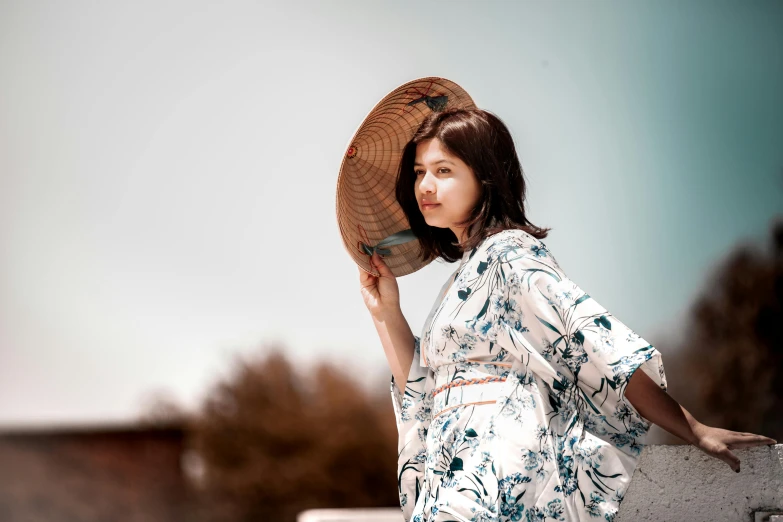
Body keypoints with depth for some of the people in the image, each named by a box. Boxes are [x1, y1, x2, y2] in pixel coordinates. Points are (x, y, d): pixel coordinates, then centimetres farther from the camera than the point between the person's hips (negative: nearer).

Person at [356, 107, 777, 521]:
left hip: (500, 480, -9)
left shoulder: (507, 251, -6)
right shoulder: (467, 272, 21)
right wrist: (386, 312, 10)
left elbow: (601, 348, -14)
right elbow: (423, 393, 19)